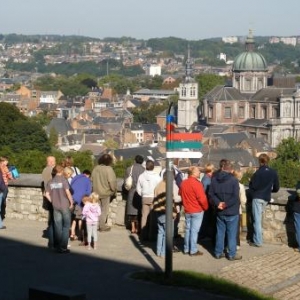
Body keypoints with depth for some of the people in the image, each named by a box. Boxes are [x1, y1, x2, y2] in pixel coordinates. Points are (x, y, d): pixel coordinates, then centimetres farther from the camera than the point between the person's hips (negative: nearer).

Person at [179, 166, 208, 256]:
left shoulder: (183, 183, 3)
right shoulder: (196, 183, -19)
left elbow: (181, 195, 16)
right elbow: (202, 198, -20)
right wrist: (205, 207, -4)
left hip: (187, 210, 7)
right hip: (197, 211, -7)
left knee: (187, 229, 14)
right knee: (194, 230, -2)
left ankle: (186, 249, 19)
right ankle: (193, 250, 1)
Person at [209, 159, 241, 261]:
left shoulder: (214, 179, 2)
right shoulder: (233, 180, -14)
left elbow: (211, 193, -1)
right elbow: (235, 197, -21)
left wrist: (218, 203, -8)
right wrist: (226, 204, -14)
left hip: (220, 212, 5)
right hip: (232, 211, -5)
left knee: (220, 232, 13)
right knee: (231, 233, 3)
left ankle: (218, 252, 19)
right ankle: (232, 254, 7)